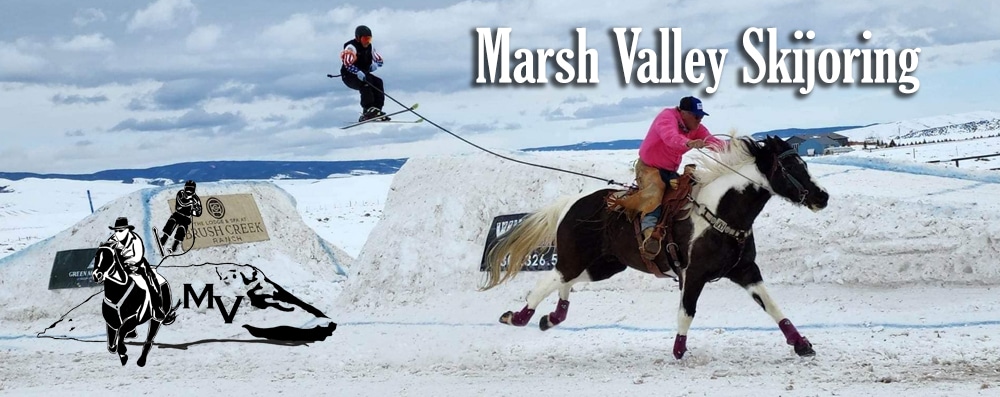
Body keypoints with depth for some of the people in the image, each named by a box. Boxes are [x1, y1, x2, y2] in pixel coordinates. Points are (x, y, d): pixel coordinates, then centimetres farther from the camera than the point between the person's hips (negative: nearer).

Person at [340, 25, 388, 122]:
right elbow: (347, 63, -32)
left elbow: (380, 60, 11)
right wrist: (358, 72, -48)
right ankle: (368, 109, -39)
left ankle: (377, 109, -15)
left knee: (378, 82, -15)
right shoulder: (351, 47, -17)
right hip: (349, 76, -7)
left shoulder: (369, 47, 7)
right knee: (366, 81, -33)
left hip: (362, 74, 7)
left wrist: (375, 65, -14)